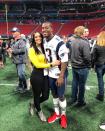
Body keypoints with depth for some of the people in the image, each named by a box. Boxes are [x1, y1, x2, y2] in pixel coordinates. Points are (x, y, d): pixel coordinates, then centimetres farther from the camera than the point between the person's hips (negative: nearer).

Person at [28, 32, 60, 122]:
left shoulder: (44, 48, 8)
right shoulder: (32, 50, -10)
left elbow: (46, 60, 11)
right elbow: (37, 64, -16)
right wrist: (51, 64, -20)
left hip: (45, 75, 6)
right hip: (36, 75, -5)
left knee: (45, 96, 12)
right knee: (37, 95, 14)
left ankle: (35, 104, 44)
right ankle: (39, 111, 43)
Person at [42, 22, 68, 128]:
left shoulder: (58, 42, -22)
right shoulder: (44, 41, 3)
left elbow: (64, 60, -21)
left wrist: (61, 76, -21)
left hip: (59, 74, -7)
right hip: (50, 74, 7)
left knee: (61, 96, 7)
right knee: (54, 94, 19)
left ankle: (63, 115, 29)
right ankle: (57, 113, 37)